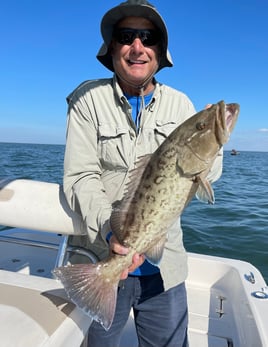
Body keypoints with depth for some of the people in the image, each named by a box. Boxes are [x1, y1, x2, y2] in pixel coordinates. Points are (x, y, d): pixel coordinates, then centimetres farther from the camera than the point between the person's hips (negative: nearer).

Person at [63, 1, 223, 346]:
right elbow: (80, 177, -13)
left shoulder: (180, 104, 1)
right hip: (100, 259, -1)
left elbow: (206, 175, 2)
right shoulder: (89, 98, -6)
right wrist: (110, 231, -28)